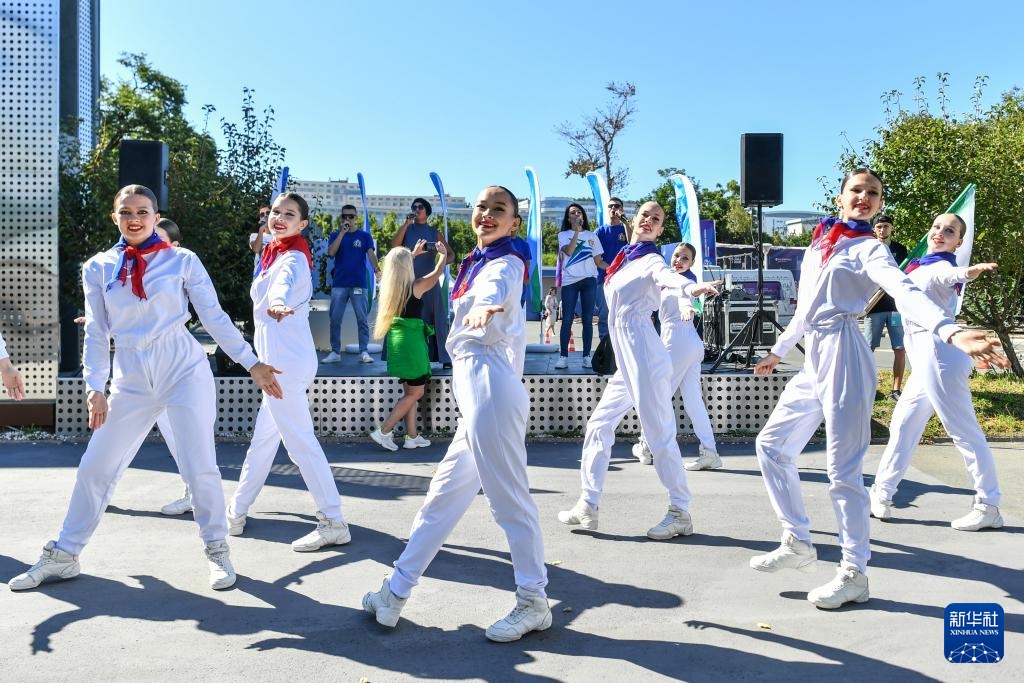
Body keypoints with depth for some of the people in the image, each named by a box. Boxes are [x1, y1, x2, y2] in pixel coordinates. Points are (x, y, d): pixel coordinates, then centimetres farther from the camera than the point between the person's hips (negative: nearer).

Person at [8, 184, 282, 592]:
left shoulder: (182, 261, 1)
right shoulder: (98, 268, 7)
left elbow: (215, 317, 0)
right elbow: (96, 333, 5)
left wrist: (251, 364, -5)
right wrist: (95, 387, -5)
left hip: (185, 370, -3)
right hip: (131, 380, 3)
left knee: (199, 467, -4)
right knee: (95, 466, 8)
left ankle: (217, 550, 17)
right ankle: (63, 556, 25)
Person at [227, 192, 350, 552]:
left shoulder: (292, 258, -14)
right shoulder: (277, 255, 15)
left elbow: (285, 284, -39)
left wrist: (278, 304, -58)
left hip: (286, 362, -10)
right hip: (280, 360, 10)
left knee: (299, 440, -9)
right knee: (264, 436, 18)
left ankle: (333, 523, -5)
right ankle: (238, 510, 33)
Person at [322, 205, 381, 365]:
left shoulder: (365, 236, 5)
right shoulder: (335, 235, 9)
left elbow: (371, 254, -9)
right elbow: (331, 252, -9)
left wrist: (376, 269, -29)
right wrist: (342, 232, -13)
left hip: (359, 284, -1)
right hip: (339, 284, 1)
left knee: (362, 319, -1)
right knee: (335, 319, 3)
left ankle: (364, 352, 3)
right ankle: (335, 352, 10)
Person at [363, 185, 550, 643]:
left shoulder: (505, 264, -7)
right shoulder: (478, 263, 21)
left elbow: (496, 291, -31)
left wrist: (486, 307, -51)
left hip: (490, 390, -10)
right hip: (476, 395, 10)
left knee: (509, 499, -2)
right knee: (442, 496, 14)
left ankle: (533, 603, 12)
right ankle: (396, 592, 25)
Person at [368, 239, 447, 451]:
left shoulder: (389, 286, 4)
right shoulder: (415, 286, -13)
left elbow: (399, 266, 26)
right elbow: (438, 272, 1)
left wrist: (415, 253, 36)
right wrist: (443, 253, 19)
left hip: (396, 338, 8)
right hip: (411, 340, -8)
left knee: (411, 391, 15)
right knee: (415, 393, 2)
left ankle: (412, 436, 18)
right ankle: (384, 431, -3)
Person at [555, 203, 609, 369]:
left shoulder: (592, 236, 14)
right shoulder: (563, 235, 8)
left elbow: (598, 261, 12)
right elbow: (569, 251, -12)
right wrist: (577, 231, -15)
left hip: (589, 280, 2)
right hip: (569, 281, -2)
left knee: (588, 319, 2)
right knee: (567, 320, -4)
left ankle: (586, 356, 5)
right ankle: (563, 357, -3)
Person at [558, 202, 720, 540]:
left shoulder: (651, 261, -8)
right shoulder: (625, 258, 17)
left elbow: (669, 276, -32)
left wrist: (692, 287, -51)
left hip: (644, 359, -9)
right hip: (626, 363, 9)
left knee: (659, 435, -5)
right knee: (599, 425, 11)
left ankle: (681, 513, 5)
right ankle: (588, 505, 18)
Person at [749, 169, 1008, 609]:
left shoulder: (868, 249, -4)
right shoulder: (819, 243, 17)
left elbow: (905, 292, -23)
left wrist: (952, 332, -40)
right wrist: (779, 350, 38)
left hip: (843, 356, -8)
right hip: (814, 362, 8)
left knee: (842, 468, -6)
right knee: (772, 444, 11)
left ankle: (854, 574, 6)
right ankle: (797, 543, 22)